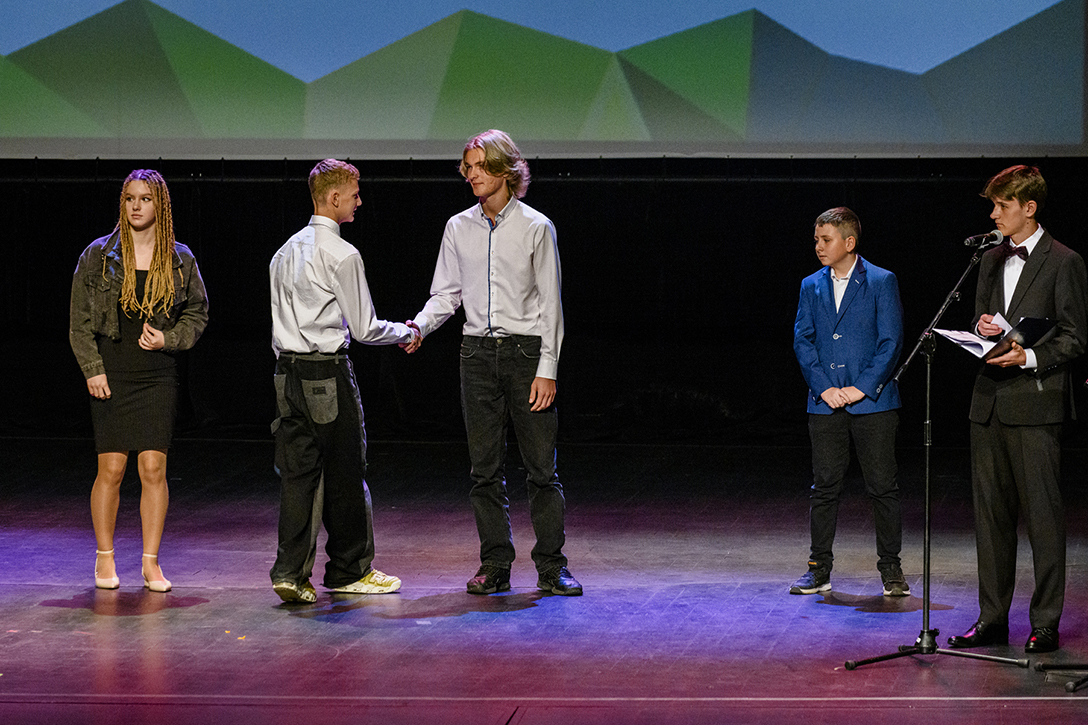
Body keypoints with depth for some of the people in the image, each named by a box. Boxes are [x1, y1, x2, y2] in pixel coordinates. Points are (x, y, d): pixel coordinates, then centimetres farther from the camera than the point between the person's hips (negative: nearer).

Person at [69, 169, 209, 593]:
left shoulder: (180, 260, 5)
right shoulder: (99, 256, 2)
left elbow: (198, 313, 13)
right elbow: (80, 319, 4)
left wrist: (169, 338, -4)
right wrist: (92, 370, -5)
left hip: (158, 376, 1)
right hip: (111, 376, -1)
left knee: (153, 468, -3)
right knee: (111, 469, -2)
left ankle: (151, 562, 6)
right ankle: (104, 557, 13)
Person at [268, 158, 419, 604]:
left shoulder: (287, 252, 13)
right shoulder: (342, 255, -11)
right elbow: (364, 328, -9)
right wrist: (407, 333, 8)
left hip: (288, 371, 7)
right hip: (329, 372, -7)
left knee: (297, 473, 5)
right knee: (344, 474, 6)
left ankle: (290, 571, -3)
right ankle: (349, 570, 16)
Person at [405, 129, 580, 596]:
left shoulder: (535, 228, -1)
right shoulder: (458, 228, 9)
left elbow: (550, 303, -2)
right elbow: (446, 294, 13)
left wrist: (547, 369, -8)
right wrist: (420, 326, -8)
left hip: (526, 350, -3)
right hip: (477, 352, 3)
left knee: (541, 466, -3)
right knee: (485, 467, 4)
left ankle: (551, 566, 3)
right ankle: (495, 566, 10)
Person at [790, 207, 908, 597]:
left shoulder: (881, 282, -1)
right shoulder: (811, 287, 11)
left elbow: (891, 341, -5)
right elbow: (803, 341, 7)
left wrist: (862, 388, -11)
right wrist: (825, 388, -6)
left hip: (873, 401, -3)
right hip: (825, 404, 3)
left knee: (882, 487, 0)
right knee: (824, 486, 4)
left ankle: (891, 569, 8)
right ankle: (819, 569, 11)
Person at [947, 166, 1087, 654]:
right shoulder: (992, 260, 17)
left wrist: (1029, 357, -19)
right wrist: (982, 327, 0)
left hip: (1036, 403, -7)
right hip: (989, 402, 7)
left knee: (1042, 513, -4)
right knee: (991, 513, 9)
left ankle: (1045, 623, 1)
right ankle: (992, 618, 16)